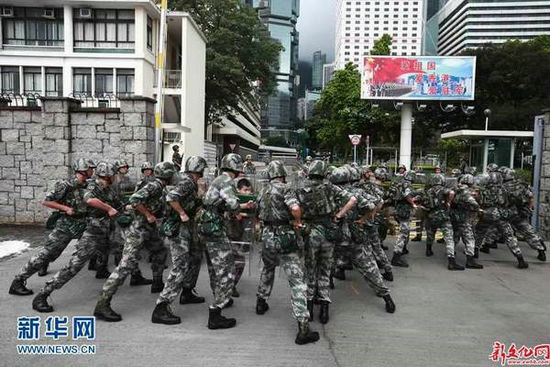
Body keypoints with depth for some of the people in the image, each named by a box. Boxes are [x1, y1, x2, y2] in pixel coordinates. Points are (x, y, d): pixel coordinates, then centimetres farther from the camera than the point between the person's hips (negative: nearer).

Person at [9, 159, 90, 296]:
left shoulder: (88, 186, 4)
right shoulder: (66, 185, -15)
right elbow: (46, 201, -12)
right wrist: (65, 208, -19)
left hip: (81, 225, 7)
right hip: (65, 225, -7)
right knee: (46, 252, -7)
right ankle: (17, 282, 4)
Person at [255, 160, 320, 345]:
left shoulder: (263, 191, 12)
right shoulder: (285, 189, -9)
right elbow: (296, 208, -25)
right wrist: (297, 221, -7)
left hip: (267, 236, 7)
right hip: (284, 238, -6)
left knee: (268, 269, 34)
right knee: (297, 281, -5)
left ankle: (261, 302, 45)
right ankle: (303, 328, -9)